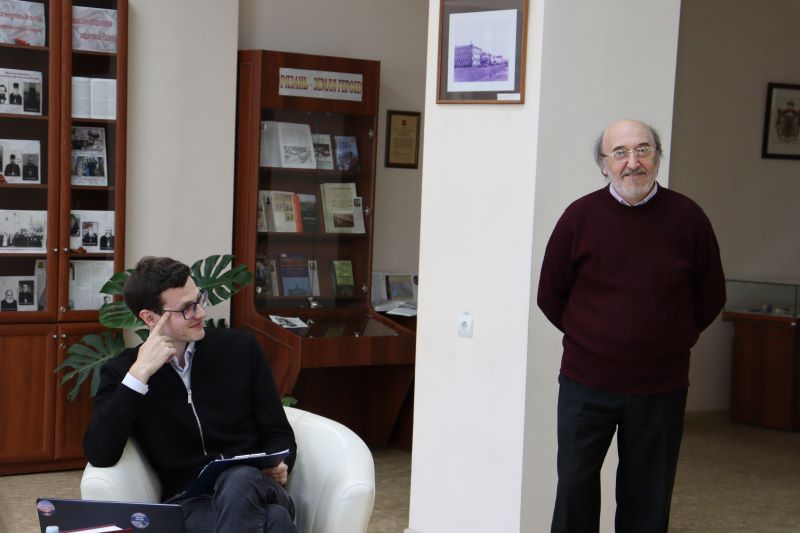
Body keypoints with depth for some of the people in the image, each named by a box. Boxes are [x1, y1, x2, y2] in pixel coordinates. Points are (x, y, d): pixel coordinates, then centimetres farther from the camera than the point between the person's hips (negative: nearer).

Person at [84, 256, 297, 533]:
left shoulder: (241, 347, 8)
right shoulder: (122, 370, 5)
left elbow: (279, 433, 13)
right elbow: (99, 455, -11)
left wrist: (278, 467, -11)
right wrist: (139, 373, -15)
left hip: (252, 488, 2)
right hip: (189, 504, -2)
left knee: (239, 479, -38)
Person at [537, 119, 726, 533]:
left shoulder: (687, 218, -4)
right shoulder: (580, 216, -5)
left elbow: (711, 298, 8)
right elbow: (550, 295, 5)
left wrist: (674, 340, 6)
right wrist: (588, 338, 6)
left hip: (661, 387, 0)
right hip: (586, 381, 0)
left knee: (647, 496, 10)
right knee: (575, 483, 6)